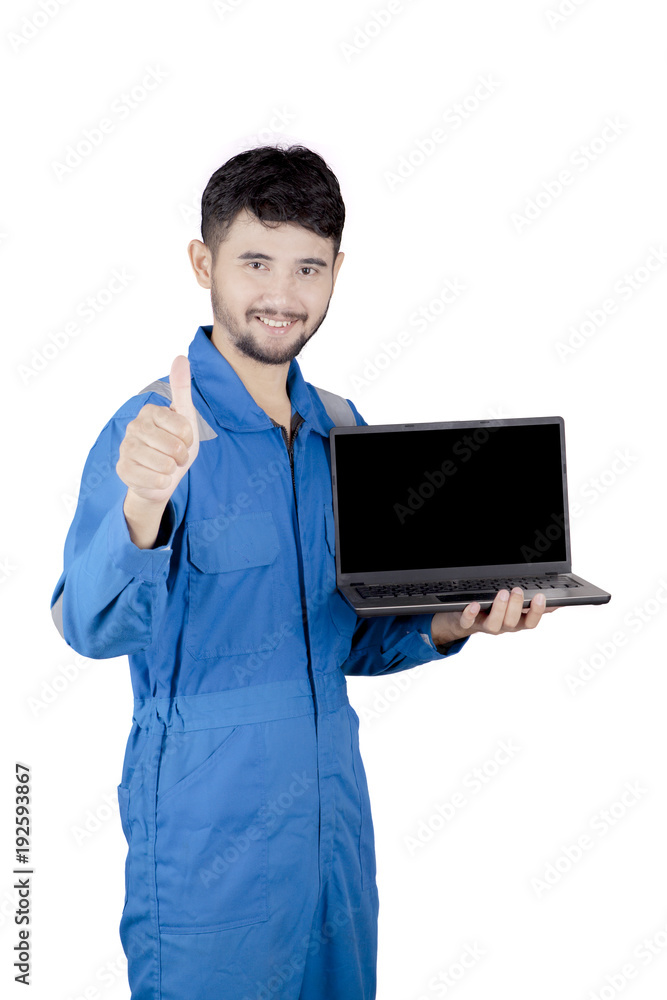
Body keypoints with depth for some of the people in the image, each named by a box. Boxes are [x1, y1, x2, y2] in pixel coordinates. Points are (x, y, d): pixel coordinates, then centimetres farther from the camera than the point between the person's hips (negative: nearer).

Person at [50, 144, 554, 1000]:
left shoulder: (342, 430, 6)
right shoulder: (153, 432, -13)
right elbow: (92, 627, -27)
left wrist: (444, 625, -5)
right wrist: (144, 506, -46)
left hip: (334, 816, 6)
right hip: (209, 831, -6)